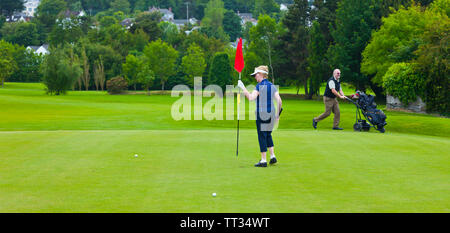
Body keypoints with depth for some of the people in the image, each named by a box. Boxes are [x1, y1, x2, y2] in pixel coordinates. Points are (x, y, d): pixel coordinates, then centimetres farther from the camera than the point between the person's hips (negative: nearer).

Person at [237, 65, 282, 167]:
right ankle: (272, 156, 15)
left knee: (262, 136, -1)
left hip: (262, 113, -7)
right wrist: (278, 114, 14)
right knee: (268, 135, 21)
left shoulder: (260, 86, -11)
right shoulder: (272, 86, 9)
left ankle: (263, 160, 0)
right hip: (271, 112, 7)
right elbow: (279, 101, 5)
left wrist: (242, 87, -14)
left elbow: (251, 98, -22)